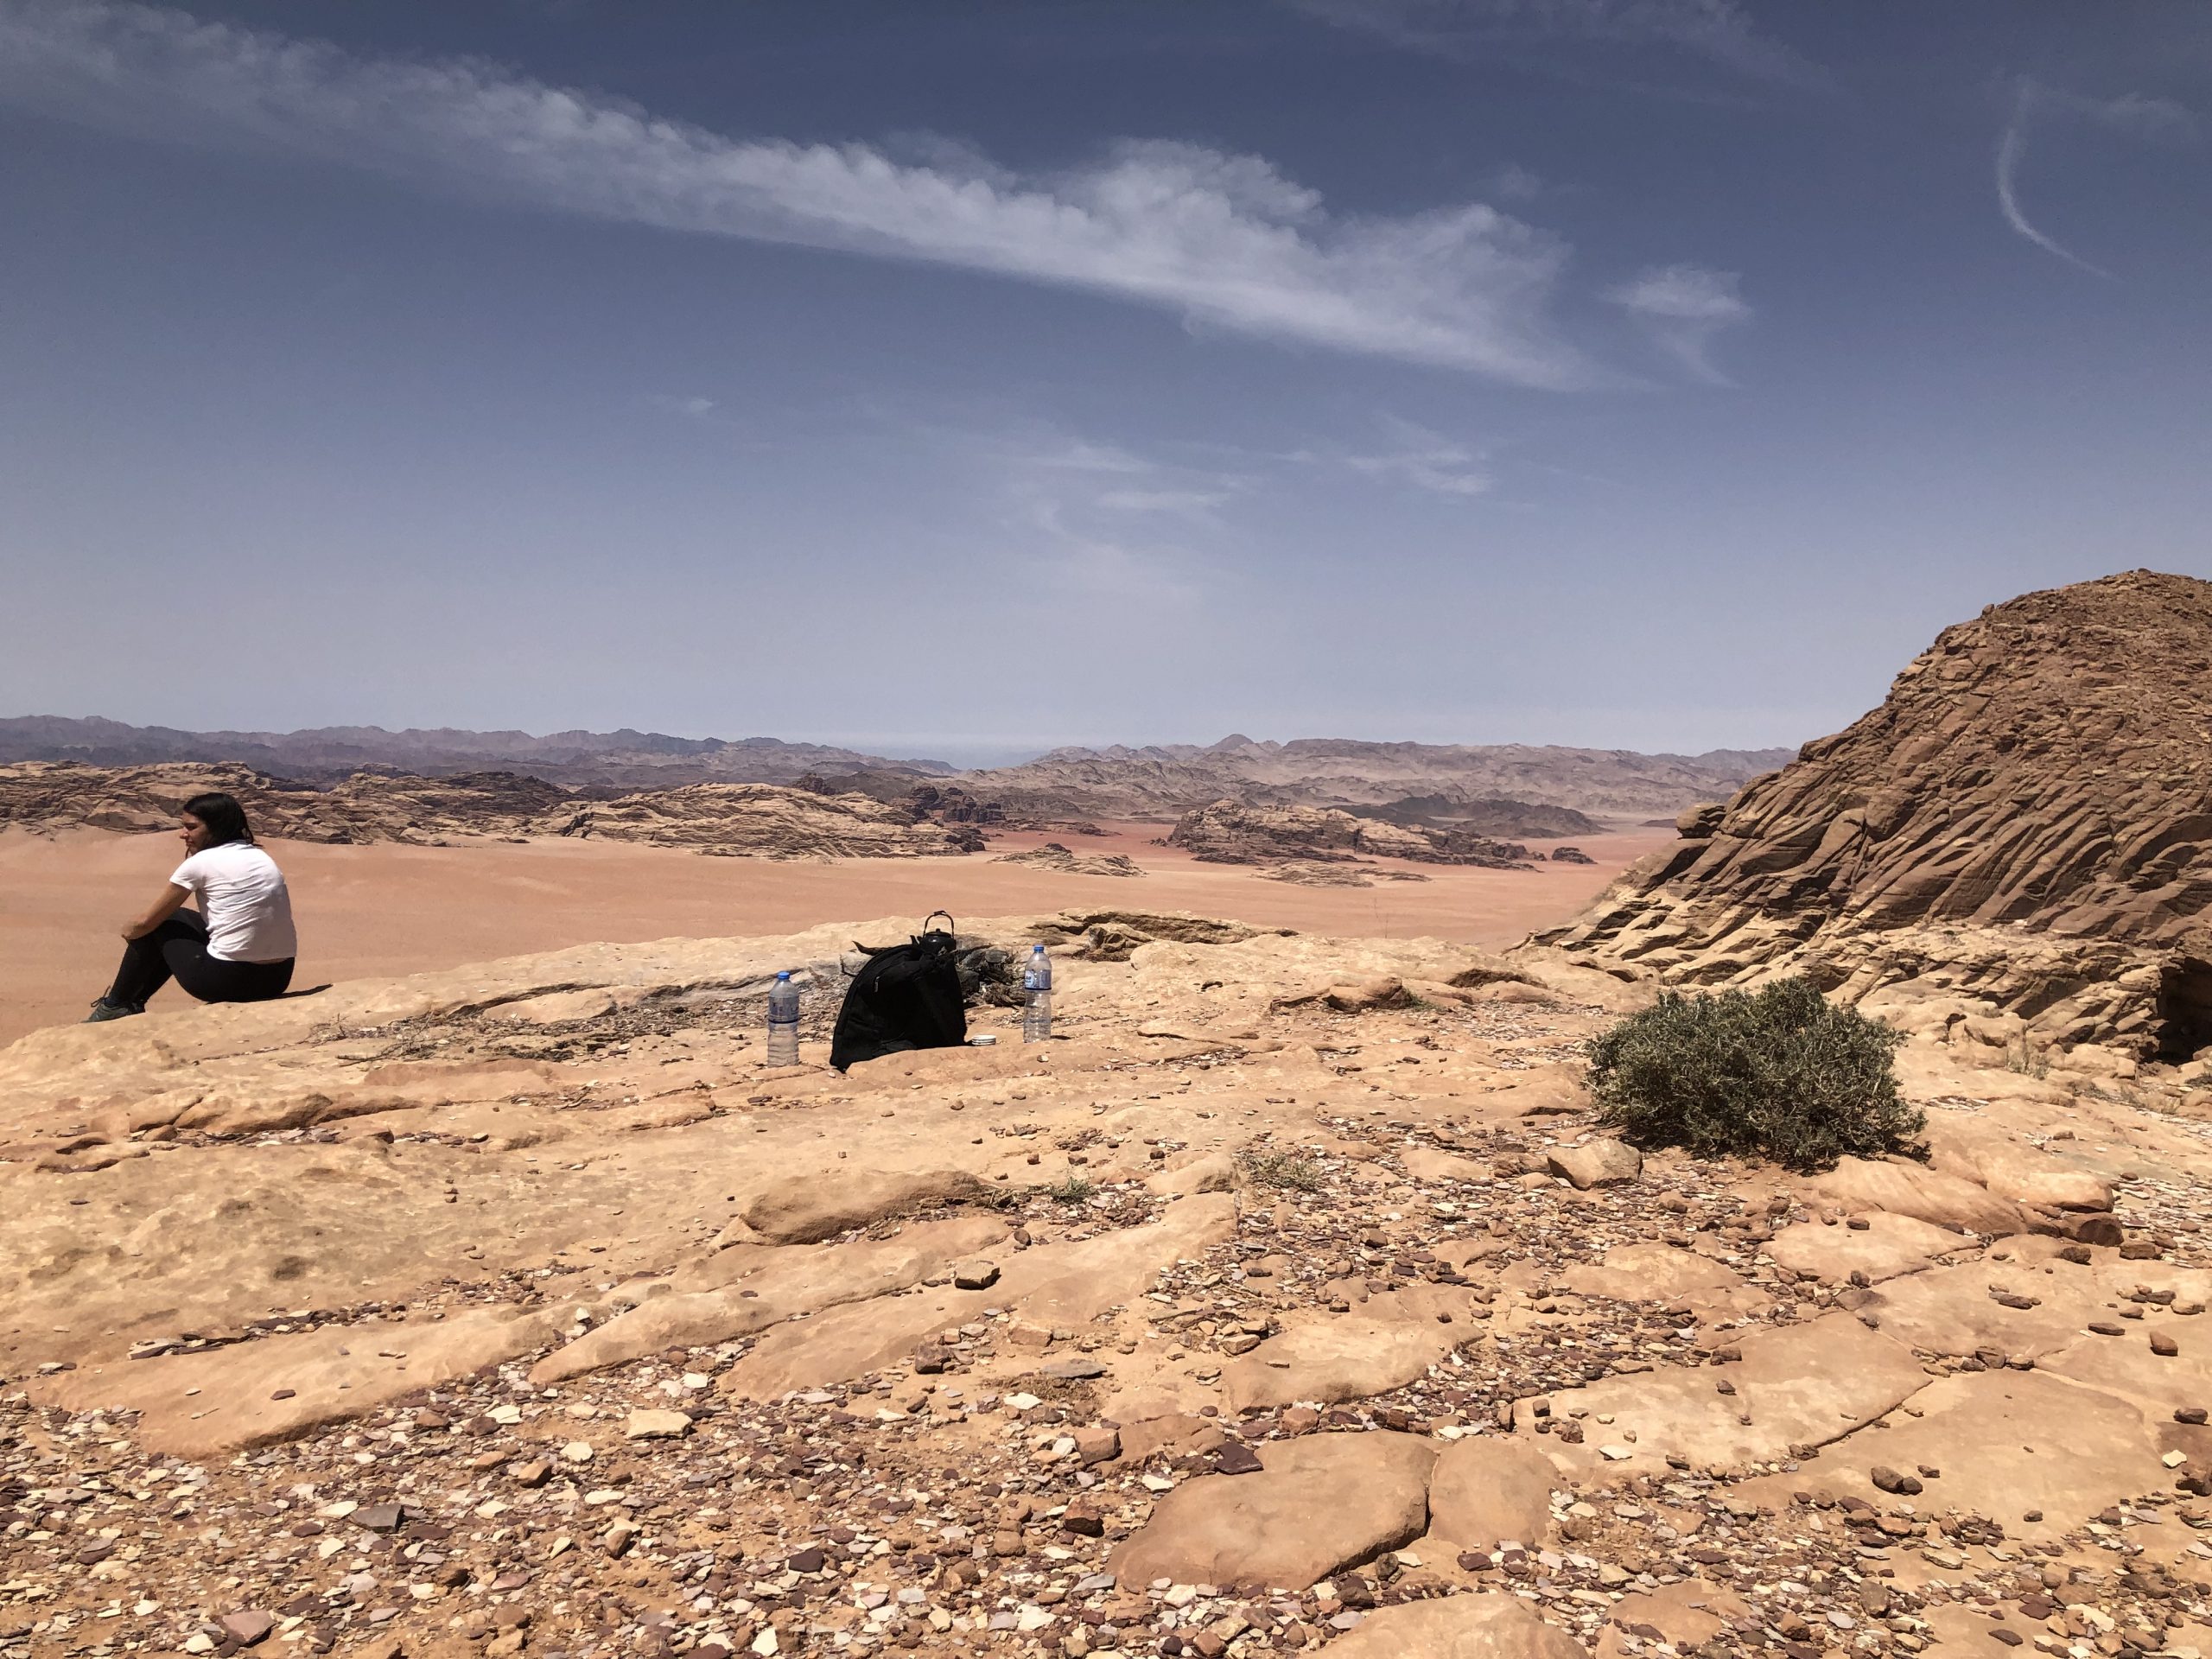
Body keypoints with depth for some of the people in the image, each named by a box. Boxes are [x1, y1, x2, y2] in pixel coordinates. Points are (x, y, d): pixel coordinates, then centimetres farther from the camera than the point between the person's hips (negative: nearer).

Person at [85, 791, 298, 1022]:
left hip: (227, 981, -7)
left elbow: (145, 923, 3)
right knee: (179, 918, 30)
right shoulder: (261, 857, 13)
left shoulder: (201, 862, -5)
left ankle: (114, 1007, 33)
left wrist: (128, 931, 28)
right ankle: (132, 1003, 42)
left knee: (158, 924, 18)